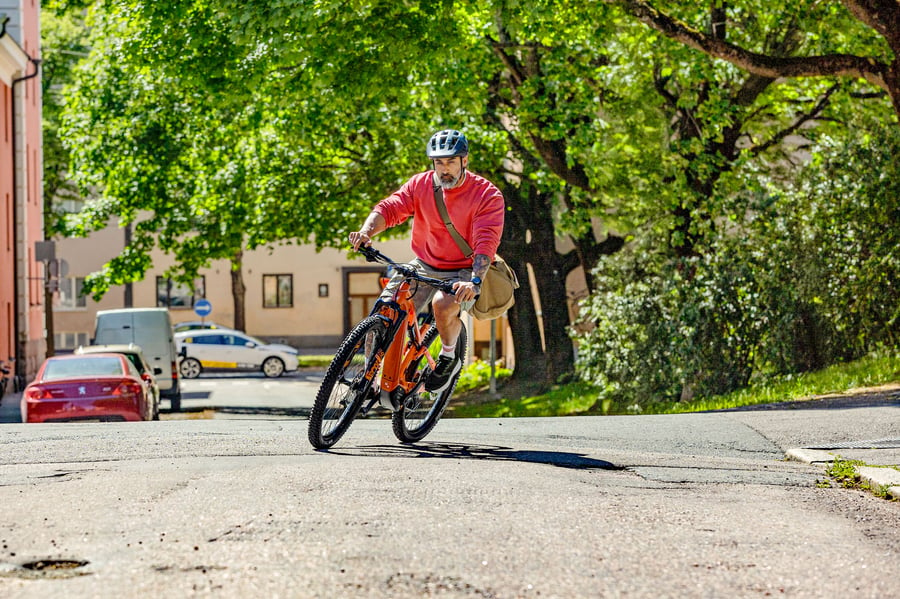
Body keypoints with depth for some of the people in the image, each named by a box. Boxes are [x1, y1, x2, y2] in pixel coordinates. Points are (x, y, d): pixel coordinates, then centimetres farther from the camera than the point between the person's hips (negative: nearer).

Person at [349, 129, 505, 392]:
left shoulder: (487, 195, -15)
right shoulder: (420, 184, -4)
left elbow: (486, 242, -26)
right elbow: (389, 208, -16)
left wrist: (475, 281, -42)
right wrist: (366, 231, -38)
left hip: (463, 272, -4)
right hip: (424, 266, 4)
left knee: (444, 304, -35)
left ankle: (449, 358, -7)